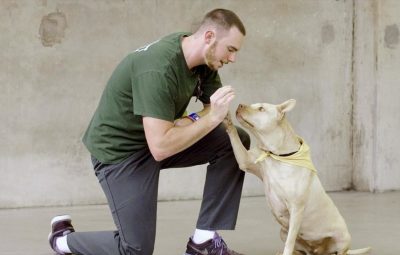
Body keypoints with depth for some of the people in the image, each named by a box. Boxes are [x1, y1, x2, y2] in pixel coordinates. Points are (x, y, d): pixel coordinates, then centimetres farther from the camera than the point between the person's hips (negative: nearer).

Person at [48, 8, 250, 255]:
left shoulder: (204, 59, -6)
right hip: (119, 150, -8)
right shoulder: (158, 69, -32)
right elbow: (160, 148, -36)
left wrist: (192, 121, -22)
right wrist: (211, 117, -32)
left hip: (159, 135, 8)